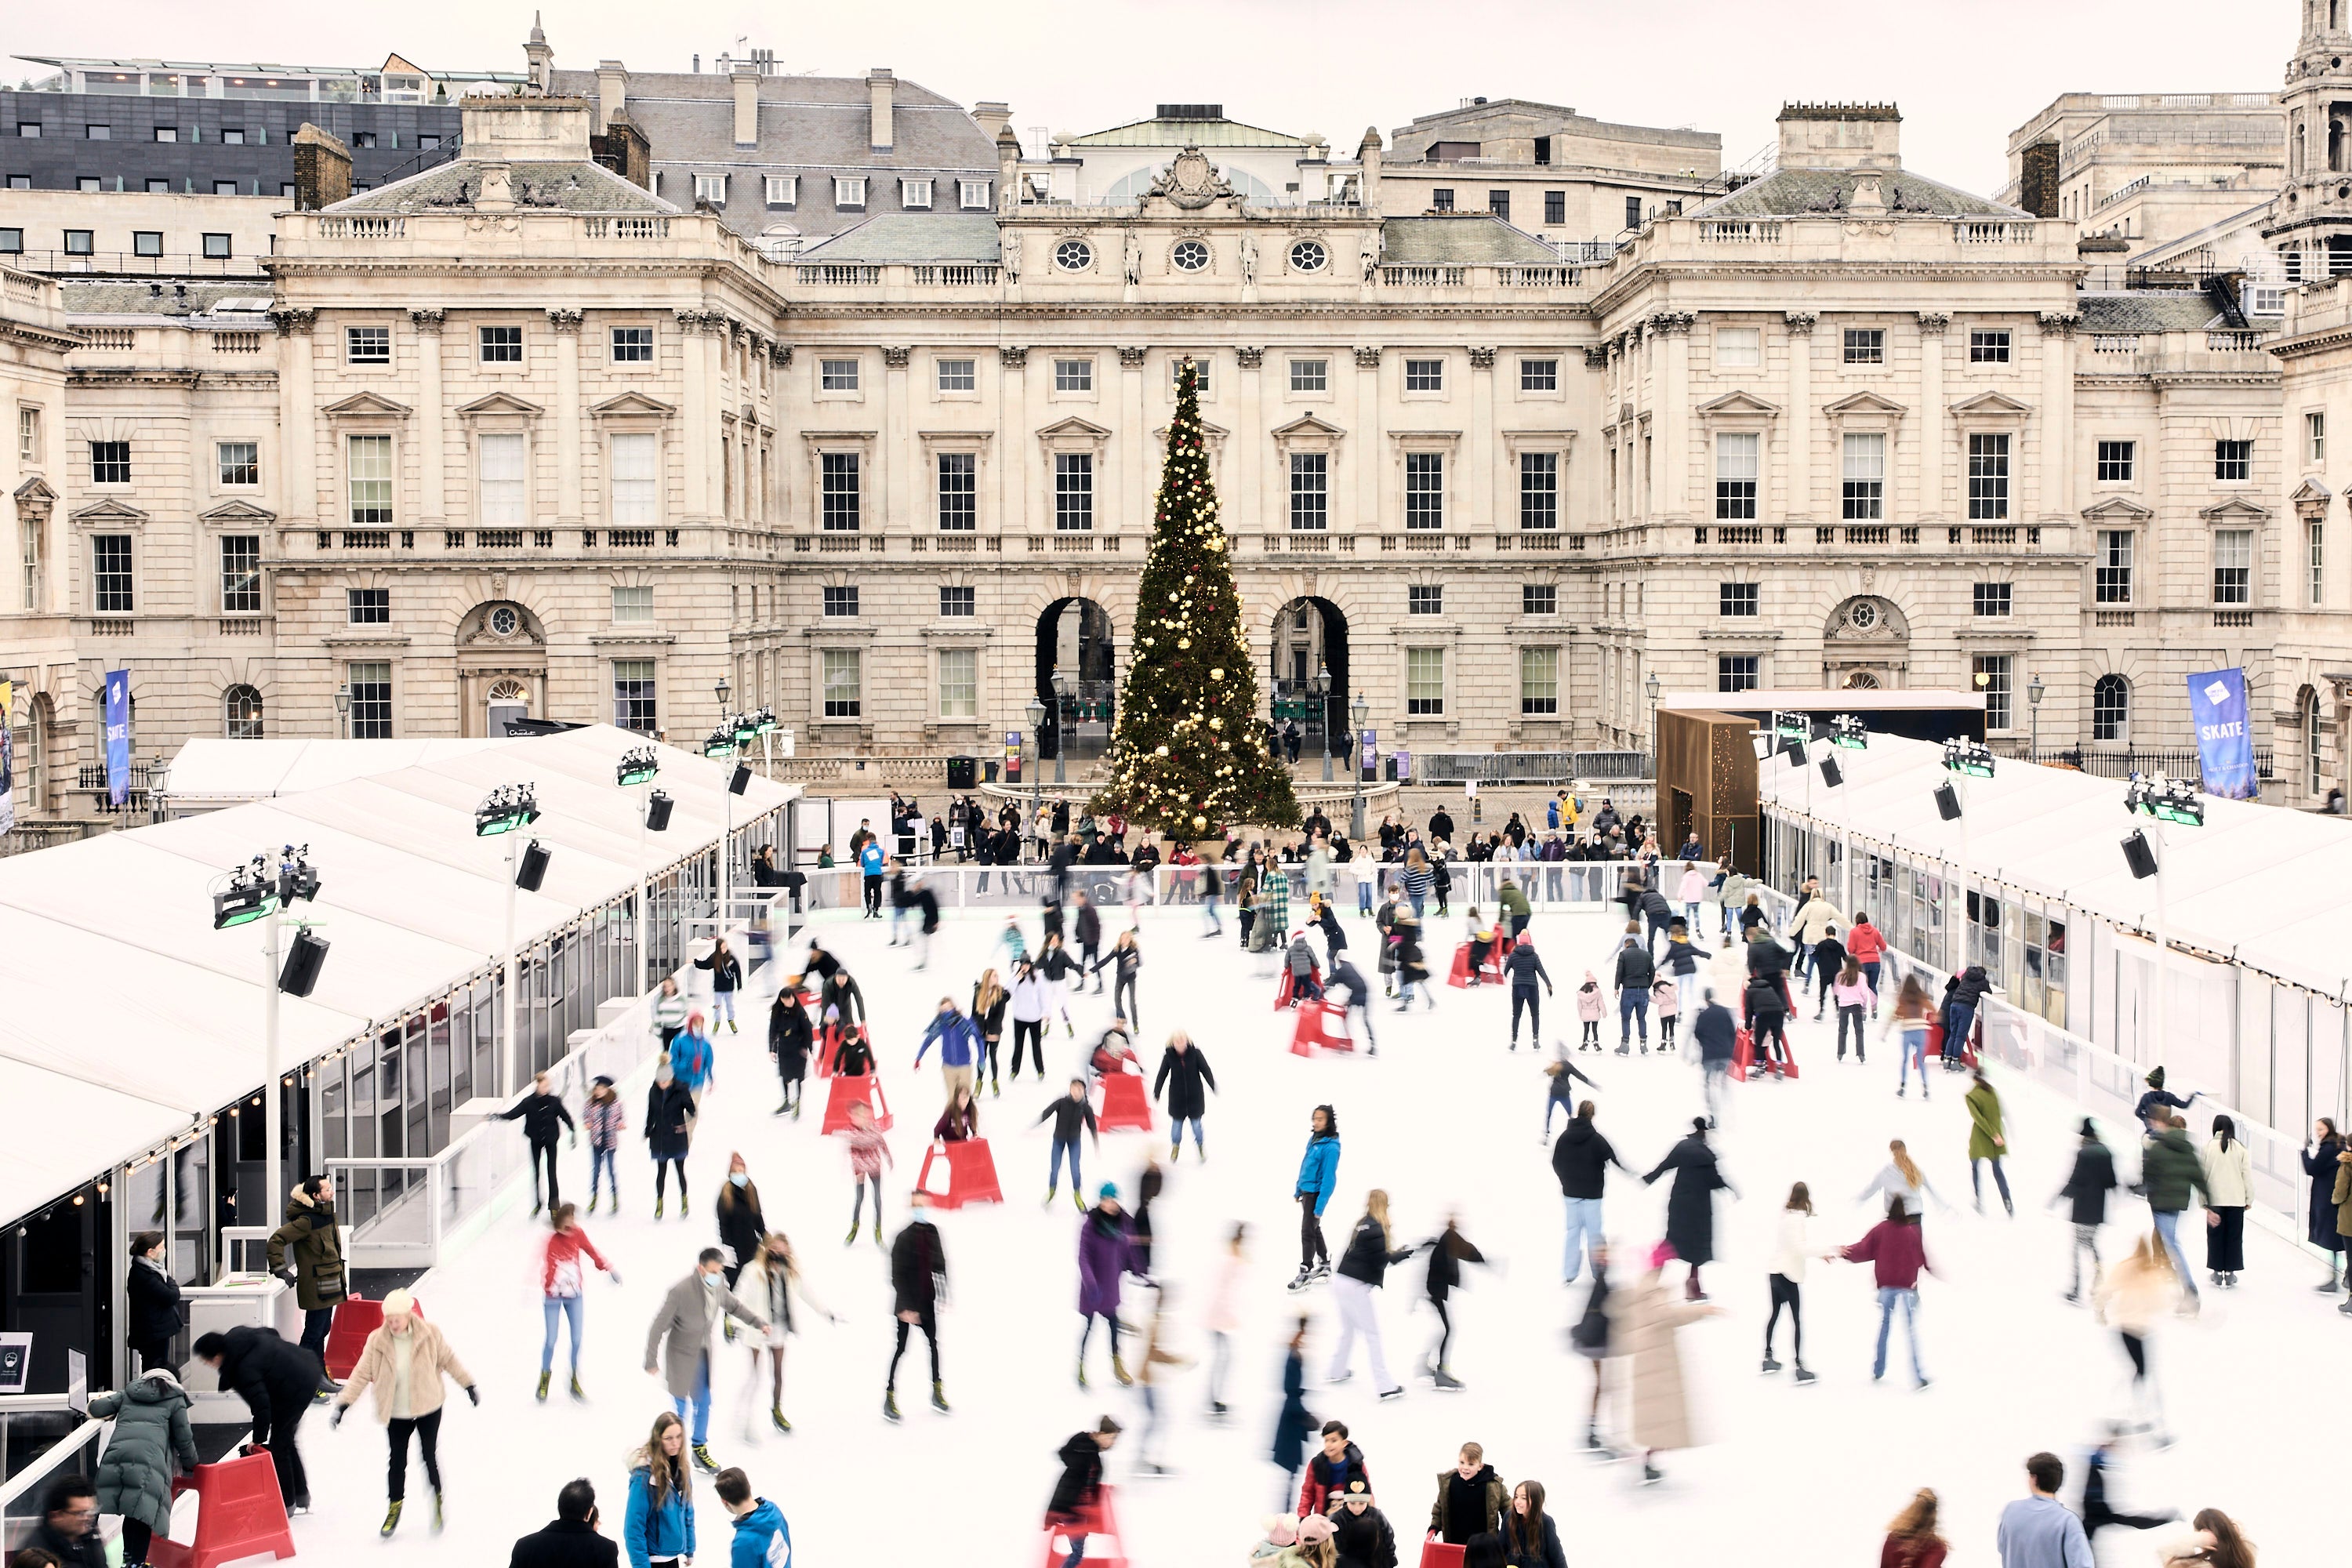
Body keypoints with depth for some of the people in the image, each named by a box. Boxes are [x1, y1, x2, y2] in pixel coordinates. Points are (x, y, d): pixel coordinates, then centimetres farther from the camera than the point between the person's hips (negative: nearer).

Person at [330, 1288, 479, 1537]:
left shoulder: (429, 1334, -14)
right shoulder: (377, 1341, -12)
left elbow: (448, 1360, 0)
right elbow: (361, 1373, -7)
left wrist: (469, 1385, 9)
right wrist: (343, 1404, -11)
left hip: (428, 1408, -1)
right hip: (396, 1413, 1)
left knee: (430, 1456, 6)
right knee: (397, 1461, 7)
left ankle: (437, 1500, 30)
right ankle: (394, 1507, 28)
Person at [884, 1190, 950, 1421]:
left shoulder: (932, 1233, 1)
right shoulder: (904, 1238, -17)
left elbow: (940, 1266, 10)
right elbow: (898, 1277, -18)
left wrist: (943, 1296, 9)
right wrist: (905, 1307, -20)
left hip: (927, 1300, 6)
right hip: (907, 1303, -6)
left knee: (933, 1343, 15)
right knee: (901, 1348, -1)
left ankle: (937, 1392, 29)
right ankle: (889, 1396, 7)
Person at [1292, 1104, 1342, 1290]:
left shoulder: (1331, 1147, -21)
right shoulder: (1314, 1138, 4)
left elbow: (1328, 1178, -22)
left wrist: (1320, 1206, -23)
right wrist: (1298, 1190, 19)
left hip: (1316, 1193, -9)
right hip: (1306, 1191, 9)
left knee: (1307, 1232, -6)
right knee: (1314, 1229, 19)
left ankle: (1305, 1273, 2)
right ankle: (1324, 1264, 33)